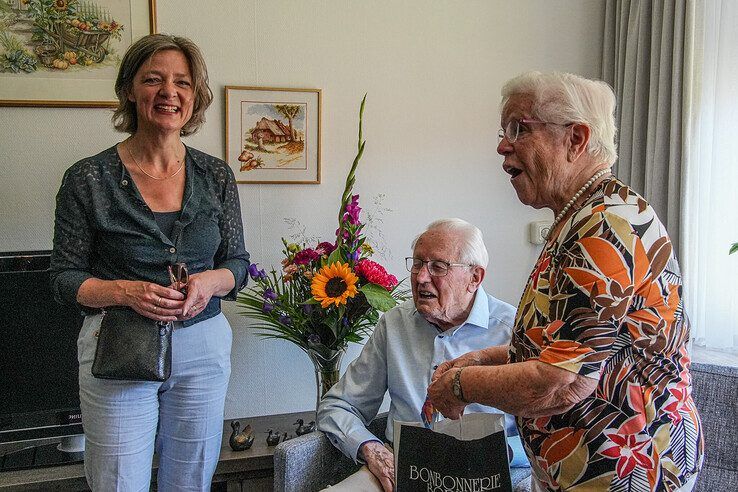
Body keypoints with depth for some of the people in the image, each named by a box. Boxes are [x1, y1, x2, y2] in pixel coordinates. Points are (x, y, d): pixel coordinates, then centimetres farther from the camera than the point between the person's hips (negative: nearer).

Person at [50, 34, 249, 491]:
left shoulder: (216, 175, 2)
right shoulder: (88, 179, -6)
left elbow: (238, 263, 7)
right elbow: (66, 279, -2)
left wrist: (209, 282, -15)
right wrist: (126, 292, -21)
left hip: (203, 349, 3)